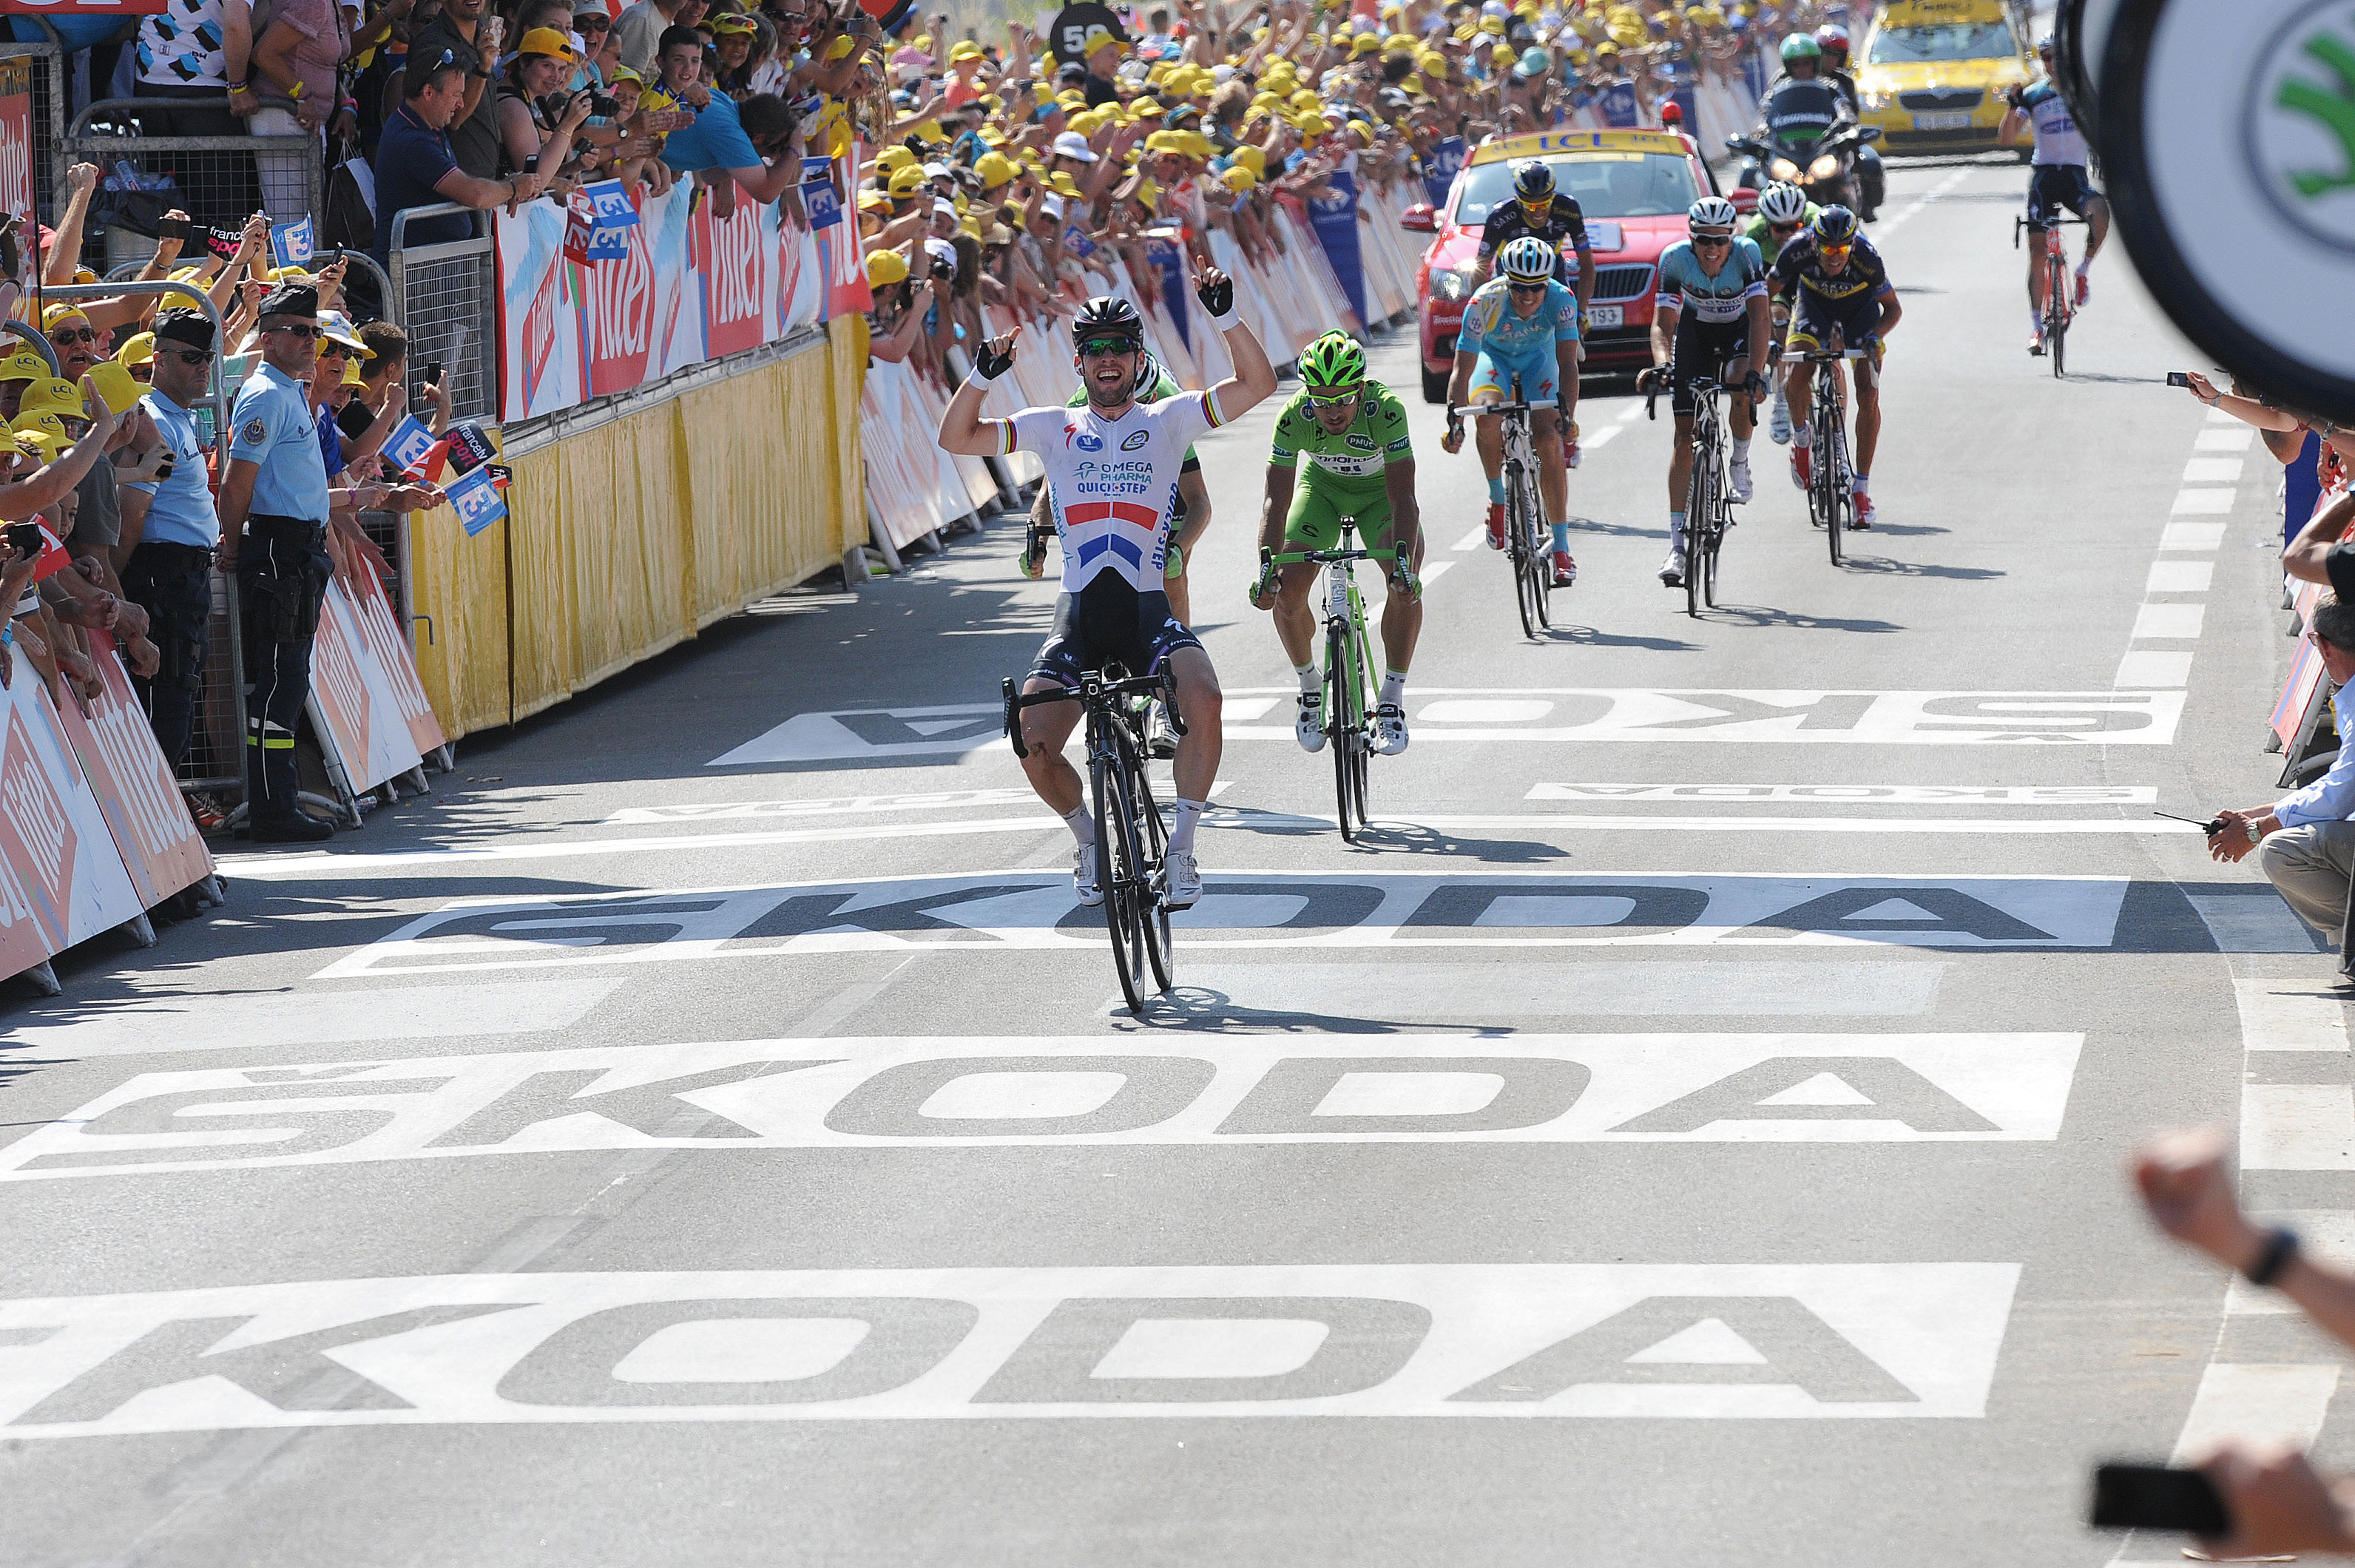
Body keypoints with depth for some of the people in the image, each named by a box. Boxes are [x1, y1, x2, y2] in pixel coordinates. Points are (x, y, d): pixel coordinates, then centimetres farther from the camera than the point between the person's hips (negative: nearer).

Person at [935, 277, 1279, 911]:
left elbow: (1257, 384, -2)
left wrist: (1225, 316, -14)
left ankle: (1181, 847, -13)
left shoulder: (1168, 420, 8)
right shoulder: (1056, 428, 11)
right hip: (1078, 615, 1)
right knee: (1034, 744, -17)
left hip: (1148, 610, -1)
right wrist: (982, 374, -10)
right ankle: (1090, 840, 15)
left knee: (1203, 701, -30)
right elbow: (957, 438, 6)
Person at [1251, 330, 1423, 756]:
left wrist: (1404, 562, -53)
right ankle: (1310, 686, 11)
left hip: (1380, 490, -2)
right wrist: (1267, 566, -44)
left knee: (1406, 586, -25)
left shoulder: (1386, 409, -36)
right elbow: (1276, 501, -30)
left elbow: (1403, 499, -39)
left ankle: (1392, 701, -11)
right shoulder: (1294, 417, -31)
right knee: (1287, 591, -16)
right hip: (1322, 488, 2)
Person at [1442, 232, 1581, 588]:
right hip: (1493, 355, -1)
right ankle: (1498, 500, -6)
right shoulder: (1484, 302, -35)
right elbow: (1463, 369, -36)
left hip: (1538, 356, 1)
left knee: (1548, 439, -17)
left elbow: (1568, 362, -37)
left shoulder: (1561, 299, -33)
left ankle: (1562, 548, -11)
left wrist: (1566, 412, -52)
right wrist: (1454, 421, -48)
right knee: (1488, 414, -32)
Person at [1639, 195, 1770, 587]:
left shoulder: (1746, 254, -30)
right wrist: (1662, 364, -44)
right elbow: (1663, 324, -25)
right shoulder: (1676, 258, -26)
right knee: (1685, 433, -6)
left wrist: (1755, 371, -48)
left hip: (1739, 331, -1)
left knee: (1742, 391, -34)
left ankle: (1740, 464, -1)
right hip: (1695, 331, 1)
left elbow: (1759, 318, -35)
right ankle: (1677, 545, -6)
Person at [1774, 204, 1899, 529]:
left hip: (1860, 309, -1)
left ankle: (1862, 488, -3)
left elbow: (1893, 308, -18)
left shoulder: (1866, 259, -34)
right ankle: (1800, 435, 9)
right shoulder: (1798, 252, -33)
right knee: (1795, 379, -24)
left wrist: (1875, 336, -36)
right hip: (1815, 305, 1)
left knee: (1868, 396, -13)